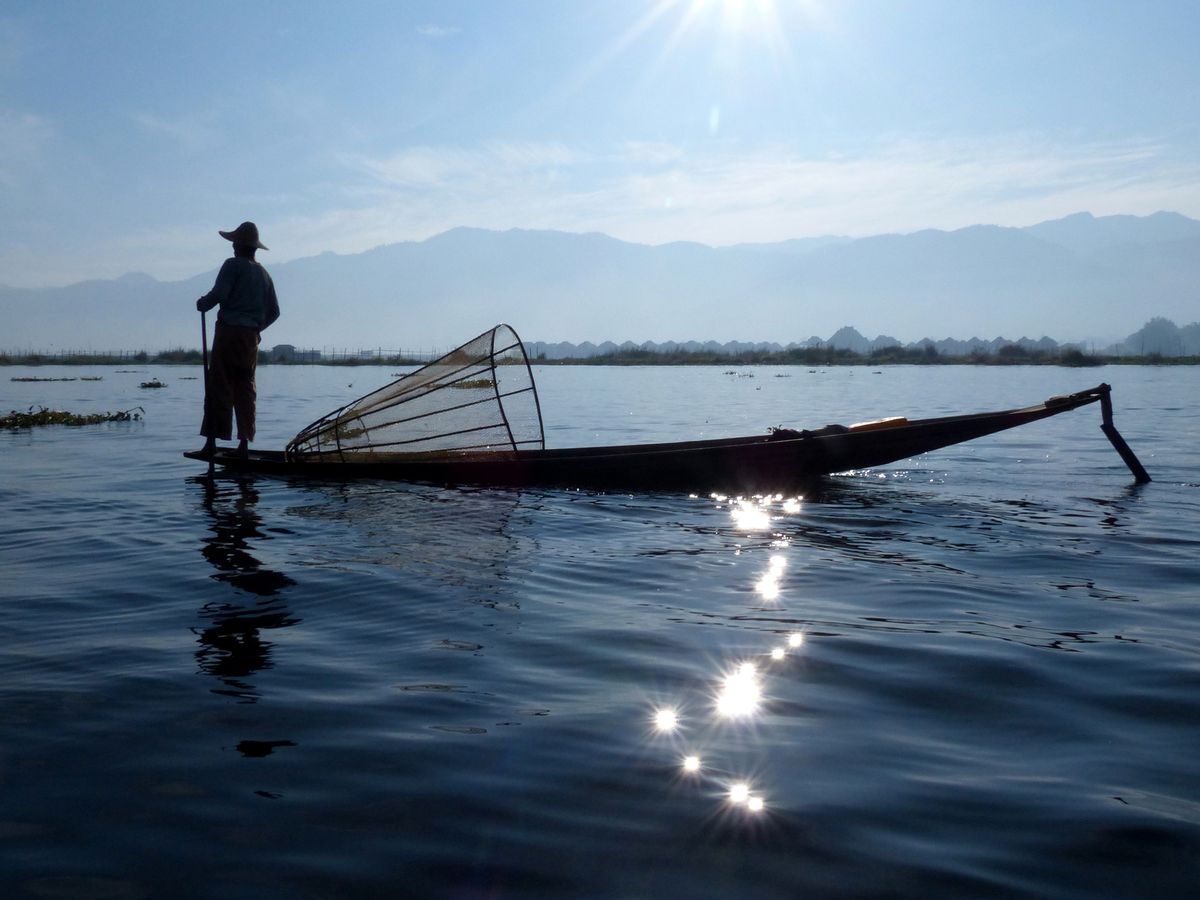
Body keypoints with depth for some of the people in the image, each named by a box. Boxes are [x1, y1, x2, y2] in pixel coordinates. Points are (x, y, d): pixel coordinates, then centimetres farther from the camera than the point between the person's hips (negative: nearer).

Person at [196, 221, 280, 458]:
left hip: (229, 332, -5)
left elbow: (219, 294, -16)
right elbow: (274, 311, 14)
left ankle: (212, 440, -8)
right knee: (246, 389, 8)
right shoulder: (263, 273, 15)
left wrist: (201, 304, 3)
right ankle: (244, 441, 5)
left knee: (219, 386, -4)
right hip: (251, 336, 6)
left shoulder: (233, 265, -4)